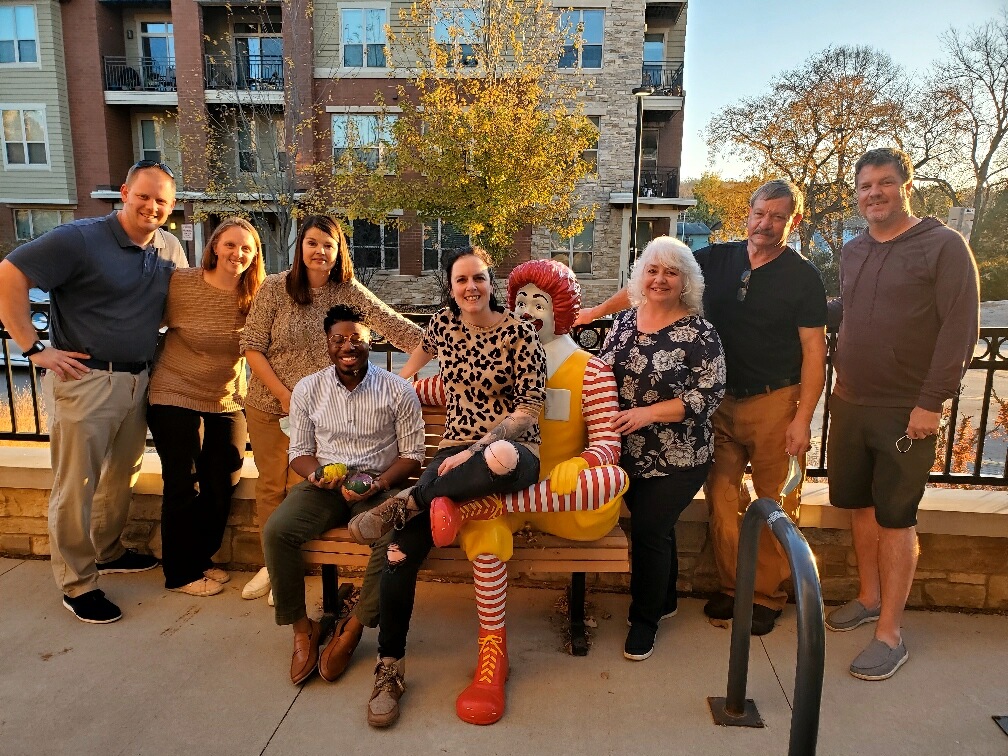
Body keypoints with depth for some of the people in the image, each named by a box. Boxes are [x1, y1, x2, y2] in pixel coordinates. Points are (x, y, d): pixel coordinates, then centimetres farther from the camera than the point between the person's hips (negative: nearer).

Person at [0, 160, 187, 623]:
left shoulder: (169, 249, 7)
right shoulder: (81, 239, -11)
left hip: (138, 381, 6)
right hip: (84, 381, -6)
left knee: (122, 477, 19)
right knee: (76, 486, 3)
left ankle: (107, 552, 40)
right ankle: (76, 584, 18)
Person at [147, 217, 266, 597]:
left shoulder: (257, 296, -6)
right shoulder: (181, 284, -13)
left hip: (227, 402, 4)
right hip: (176, 398, -4)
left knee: (222, 486, 10)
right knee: (184, 487, 4)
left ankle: (201, 559, 32)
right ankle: (181, 573, 21)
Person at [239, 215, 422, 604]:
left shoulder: (349, 292, -6)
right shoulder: (274, 287, -6)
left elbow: (394, 325, -11)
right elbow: (252, 347, -5)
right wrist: (285, 395, -12)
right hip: (268, 407, 1)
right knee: (270, 486, 12)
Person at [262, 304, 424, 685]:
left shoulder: (398, 391, -2)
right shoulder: (307, 389, 5)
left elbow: (412, 453, 0)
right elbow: (299, 451, 10)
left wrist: (378, 485, -17)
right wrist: (316, 475, -13)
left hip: (378, 486, -2)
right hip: (323, 484, 2)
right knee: (276, 530, -25)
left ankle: (351, 632, -9)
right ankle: (302, 628, -4)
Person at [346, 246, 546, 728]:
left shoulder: (520, 334, -7)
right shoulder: (444, 323, 7)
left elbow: (529, 408, -9)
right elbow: (425, 347, 32)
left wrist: (476, 450, -17)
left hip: (512, 451, -3)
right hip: (457, 452, 4)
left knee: (499, 459, -45)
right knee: (402, 548, -19)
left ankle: (406, 504, -22)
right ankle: (389, 668, -1)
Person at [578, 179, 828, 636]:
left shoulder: (802, 277, -4)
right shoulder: (717, 259, 4)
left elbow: (814, 351, -6)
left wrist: (802, 418, -12)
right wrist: (599, 310, -4)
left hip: (774, 401, -2)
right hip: (720, 398, 3)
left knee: (776, 504, 5)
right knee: (722, 496, 7)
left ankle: (768, 595, 22)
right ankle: (731, 586, 23)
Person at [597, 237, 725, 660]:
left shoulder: (698, 333, -12)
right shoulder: (624, 321, 6)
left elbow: (709, 395, -16)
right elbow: (603, 372, 15)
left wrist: (649, 412, -23)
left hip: (677, 459, -5)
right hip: (629, 453, 5)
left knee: (648, 530, -2)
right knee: (655, 528, 17)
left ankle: (645, 617, 21)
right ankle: (664, 600, 40)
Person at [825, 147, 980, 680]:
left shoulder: (944, 246, -7)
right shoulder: (852, 252, 11)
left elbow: (961, 328, -13)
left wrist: (932, 402, -17)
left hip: (906, 412, -6)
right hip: (849, 405, 6)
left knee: (895, 517, 1)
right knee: (858, 505, 14)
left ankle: (890, 635, 13)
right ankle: (869, 599, 32)